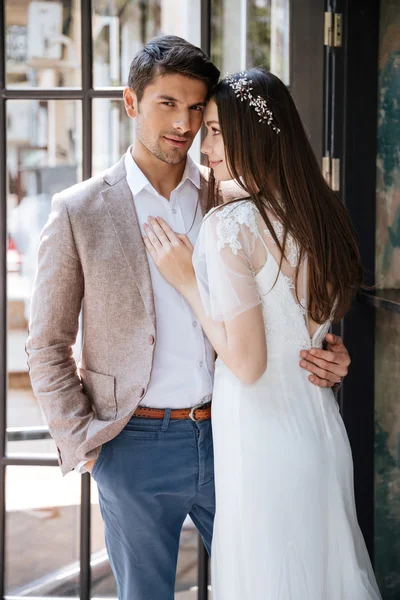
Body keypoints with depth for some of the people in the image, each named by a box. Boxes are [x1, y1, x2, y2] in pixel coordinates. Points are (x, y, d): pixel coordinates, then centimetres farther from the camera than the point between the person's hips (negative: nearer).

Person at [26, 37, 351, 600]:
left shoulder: (231, 199, 3)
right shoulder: (80, 211, -4)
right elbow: (47, 344, 0)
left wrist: (326, 357, -7)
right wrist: (83, 442, -5)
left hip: (229, 434, 3)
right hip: (136, 446, -2)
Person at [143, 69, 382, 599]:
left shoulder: (230, 225, -18)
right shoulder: (323, 213, 5)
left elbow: (246, 362, -18)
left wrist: (186, 280, -10)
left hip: (262, 440, -7)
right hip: (321, 430, 7)